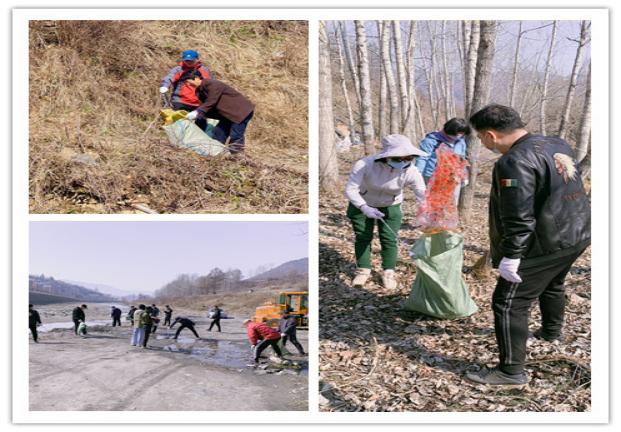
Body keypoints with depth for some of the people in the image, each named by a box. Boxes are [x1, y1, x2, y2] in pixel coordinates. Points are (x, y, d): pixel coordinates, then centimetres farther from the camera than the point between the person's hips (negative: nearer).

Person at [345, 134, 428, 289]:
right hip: (362, 204, -1)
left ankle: (389, 272, 20)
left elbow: (423, 195, -34)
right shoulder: (365, 165, -36)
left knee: (389, 239, 1)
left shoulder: (411, 172, -30)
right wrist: (364, 208, -45)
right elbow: (350, 189, -33)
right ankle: (363, 270, 27)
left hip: (390, 206, 1)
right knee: (362, 237, 9)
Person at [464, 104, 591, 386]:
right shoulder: (558, 145, 6)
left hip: (544, 244, -10)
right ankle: (552, 331, 54)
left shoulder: (514, 162, -23)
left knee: (509, 303, -1)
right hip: (576, 234, 10)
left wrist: (510, 256, -20)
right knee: (553, 285, 32)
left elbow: (519, 218, -26)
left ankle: (512, 371, 4)